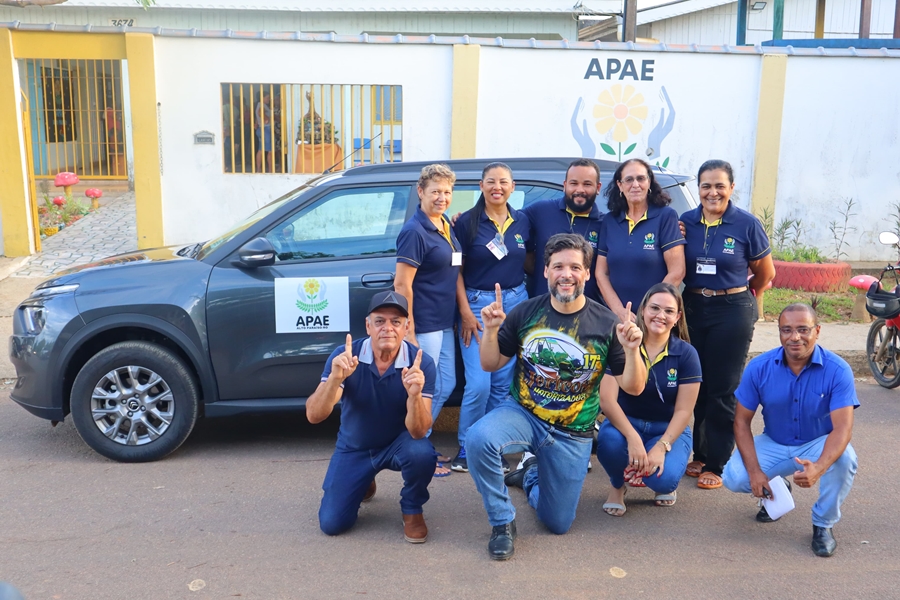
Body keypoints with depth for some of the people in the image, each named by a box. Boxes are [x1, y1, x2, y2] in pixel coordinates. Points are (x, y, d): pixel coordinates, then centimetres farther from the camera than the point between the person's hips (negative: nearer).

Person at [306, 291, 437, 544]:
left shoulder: (421, 363, -24)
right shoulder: (344, 356, -22)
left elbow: (418, 432, -29)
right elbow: (313, 416, -29)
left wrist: (414, 395, -50)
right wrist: (335, 379, -47)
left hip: (399, 443, -1)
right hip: (353, 448, 1)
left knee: (422, 454, -34)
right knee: (331, 524, -5)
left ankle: (412, 510, -1)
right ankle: (364, 482, 29)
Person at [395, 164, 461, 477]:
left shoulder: (447, 227, 10)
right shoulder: (415, 231, -16)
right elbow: (402, 284, -19)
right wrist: (408, 331, -22)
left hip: (444, 323, 9)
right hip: (424, 325, -9)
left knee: (446, 385, 16)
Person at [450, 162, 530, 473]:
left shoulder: (522, 222, 7)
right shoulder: (467, 222, -4)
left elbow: (527, 262, 15)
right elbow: (456, 270, -3)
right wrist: (465, 312, -10)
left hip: (516, 303, 4)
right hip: (477, 304, -3)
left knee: (503, 383, 6)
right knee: (479, 384, -8)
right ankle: (466, 449, 10)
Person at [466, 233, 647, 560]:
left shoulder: (606, 323, -9)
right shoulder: (526, 312, -6)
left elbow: (634, 388, -7)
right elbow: (491, 364, 1)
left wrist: (632, 350, -26)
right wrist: (491, 330, -18)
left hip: (572, 434, 0)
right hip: (522, 412, 0)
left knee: (558, 524, 8)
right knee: (478, 438, -33)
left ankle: (532, 475, 42)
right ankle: (503, 521, -8)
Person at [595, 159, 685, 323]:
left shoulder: (666, 216, -6)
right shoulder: (609, 221, 5)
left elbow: (676, 272, -11)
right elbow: (601, 273, 3)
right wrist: (620, 311, -9)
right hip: (616, 316, 3)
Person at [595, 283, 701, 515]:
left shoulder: (686, 354, -8)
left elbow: (683, 410, -9)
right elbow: (607, 400, -19)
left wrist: (662, 446, -23)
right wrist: (633, 438, -31)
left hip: (669, 430, 0)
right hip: (625, 422, 0)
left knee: (663, 478, -30)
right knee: (610, 441, -36)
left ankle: (665, 485, 13)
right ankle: (617, 487, 1)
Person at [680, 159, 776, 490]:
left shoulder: (747, 224, -7)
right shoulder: (685, 222, 1)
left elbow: (765, 273, 5)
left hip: (732, 312, -3)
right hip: (692, 310, 3)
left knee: (722, 391, 1)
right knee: (695, 386, 10)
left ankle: (716, 464, 12)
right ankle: (699, 454, 25)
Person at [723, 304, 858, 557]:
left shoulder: (837, 370, -20)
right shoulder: (759, 367, -14)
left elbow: (842, 427, -27)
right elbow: (742, 422, -9)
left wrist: (818, 468, -46)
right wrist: (755, 471, -21)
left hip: (818, 445, -1)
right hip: (773, 445, 2)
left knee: (845, 459, -34)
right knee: (734, 478, -23)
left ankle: (823, 524, -6)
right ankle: (775, 491, 16)